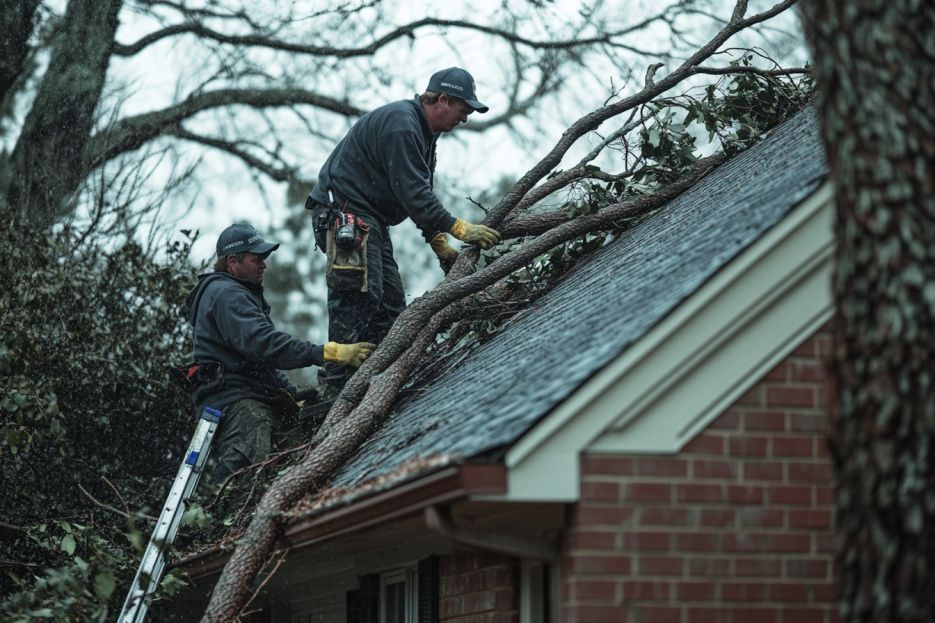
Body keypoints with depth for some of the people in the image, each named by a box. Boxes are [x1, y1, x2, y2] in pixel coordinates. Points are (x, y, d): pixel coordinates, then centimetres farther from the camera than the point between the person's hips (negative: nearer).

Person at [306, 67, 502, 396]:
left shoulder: (422, 132, 17)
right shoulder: (400, 124, -18)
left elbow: (420, 195, 19)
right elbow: (412, 193, -24)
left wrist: (441, 246, 9)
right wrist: (459, 229, -25)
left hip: (370, 221, 11)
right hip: (344, 216, -11)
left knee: (391, 304, 7)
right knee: (358, 300, -18)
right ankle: (338, 388, -20)